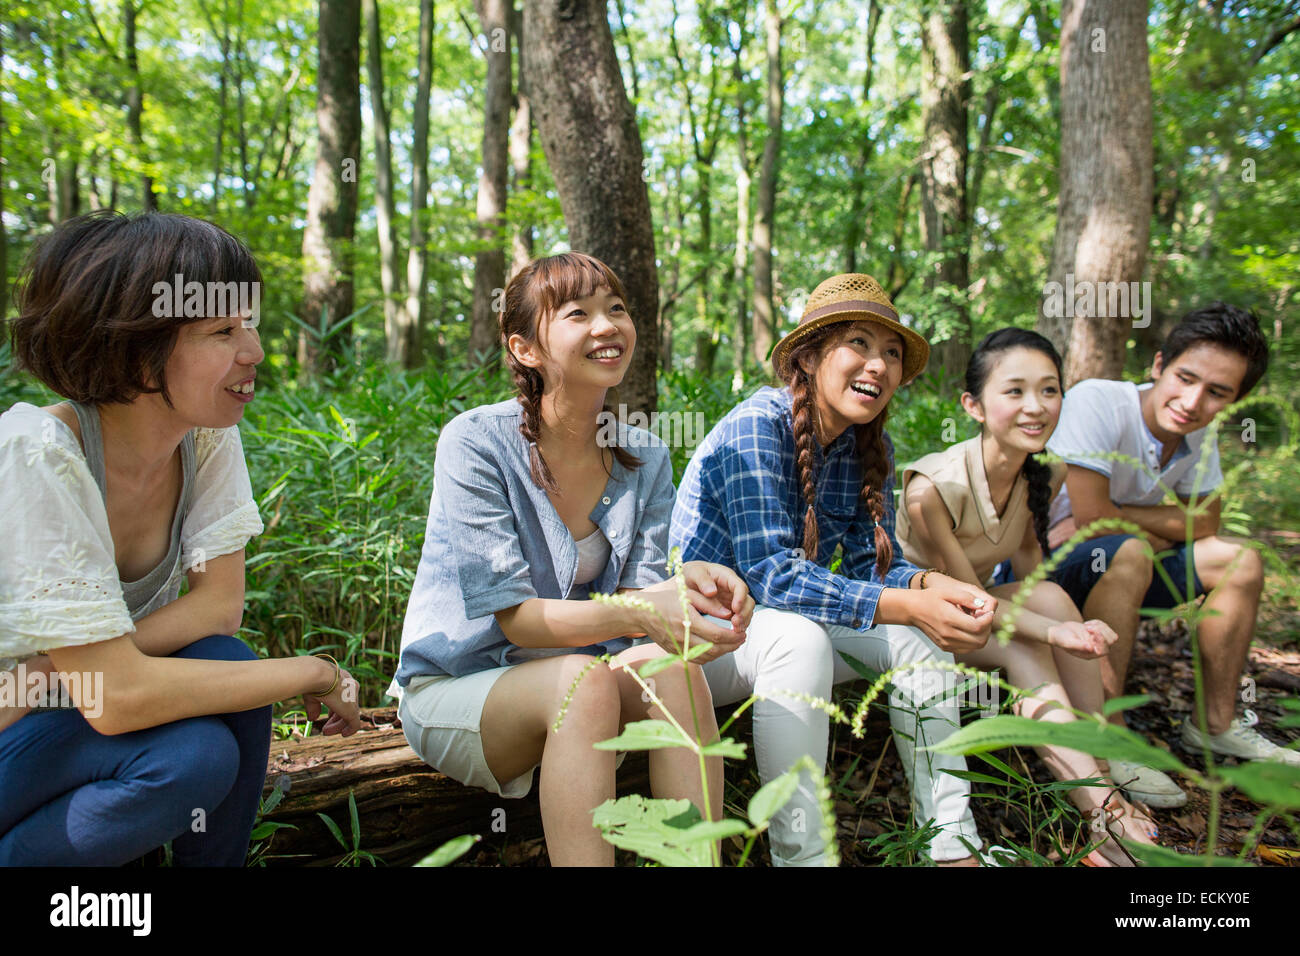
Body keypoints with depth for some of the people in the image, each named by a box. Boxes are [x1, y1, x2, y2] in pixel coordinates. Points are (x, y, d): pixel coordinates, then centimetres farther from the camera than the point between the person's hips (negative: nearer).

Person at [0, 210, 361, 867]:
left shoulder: (208, 434, -11)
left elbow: (220, 605, -12)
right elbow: (116, 696, -31)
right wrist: (314, 674, -25)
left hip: (66, 712, 5)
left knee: (224, 664, -22)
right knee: (194, 756, -28)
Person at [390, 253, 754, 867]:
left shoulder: (644, 459, -1)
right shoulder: (476, 442, -17)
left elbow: (636, 595, -6)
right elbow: (513, 616, -20)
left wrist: (685, 584, -29)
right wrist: (634, 615, -37)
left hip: (571, 680, 4)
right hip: (452, 693, -4)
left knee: (674, 669, -27)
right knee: (582, 679, -35)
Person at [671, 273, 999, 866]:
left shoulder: (871, 448, 0)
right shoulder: (756, 427, -23)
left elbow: (874, 562, -1)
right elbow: (770, 573, -30)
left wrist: (931, 585, -24)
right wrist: (906, 605, -35)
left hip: (782, 627, 7)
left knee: (921, 633, -10)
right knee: (797, 635, -35)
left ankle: (952, 844, -6)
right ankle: (799, 853, -25)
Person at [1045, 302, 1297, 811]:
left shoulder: (1197, 436, 0)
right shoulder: (1096, 402, -24)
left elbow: (1205, 526, 0)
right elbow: (1091, 518, -28)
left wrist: (1118, 514, -13)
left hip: (1114, 574, 8)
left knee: (1240, 561, 1)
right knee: (1130, 551, -34)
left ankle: (1214, 723, 13)